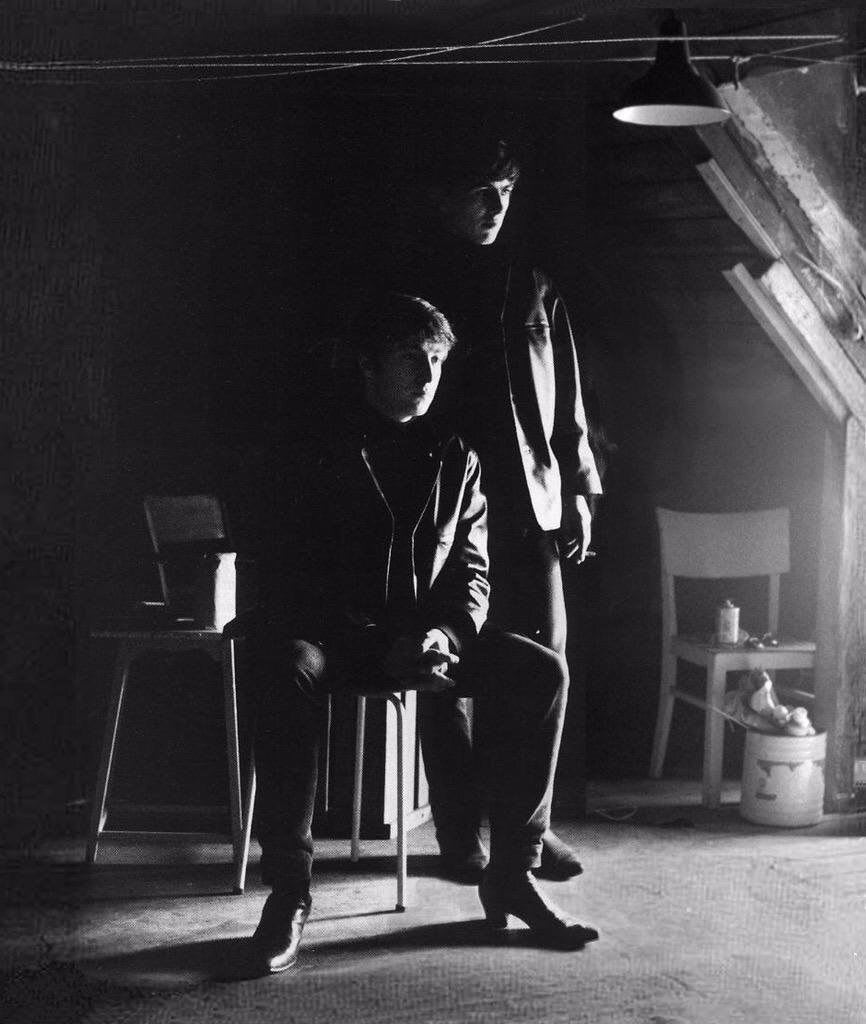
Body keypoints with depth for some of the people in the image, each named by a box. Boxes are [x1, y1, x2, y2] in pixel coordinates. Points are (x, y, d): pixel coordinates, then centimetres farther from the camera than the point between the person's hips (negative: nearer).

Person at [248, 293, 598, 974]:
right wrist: (386, 647, -18)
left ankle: (512, 873, -9)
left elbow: (470, 570, 12)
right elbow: (295, 574, -7)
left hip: (431, 638, 4)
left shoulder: (455, 458, 14)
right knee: (287, 669, -38)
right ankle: (289, 890, -29)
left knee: (542, 671, -18)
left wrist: (445, 633, -12)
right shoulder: (324, 451, 0)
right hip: (338, 636, -4)